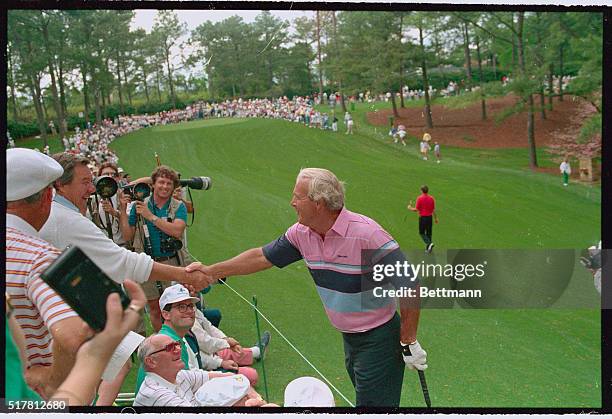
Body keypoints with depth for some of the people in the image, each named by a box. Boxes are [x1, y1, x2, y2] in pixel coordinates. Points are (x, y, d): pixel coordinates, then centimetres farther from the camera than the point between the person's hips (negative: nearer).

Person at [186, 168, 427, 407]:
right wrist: (210, 271, 13)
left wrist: (408, 342, -17)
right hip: (348, 338, 7)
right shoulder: (301, 234, -3)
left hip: (379, 340, -7)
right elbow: (262, 257, 11)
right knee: (364, 399, 19)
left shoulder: (366, 233, -25)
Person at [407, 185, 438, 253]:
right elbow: (434, 210, 4)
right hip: (429, 217, 4)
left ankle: (429, 243, -15)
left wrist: (410, 208, 6)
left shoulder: (419, 198, -12)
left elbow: (416, 209, -12)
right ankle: (428, 248, 18)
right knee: (429, 233, 13)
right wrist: (436, 218, 14)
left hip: (422, 217, -4)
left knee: (422, 233, 7)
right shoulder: (431, 198, 1)